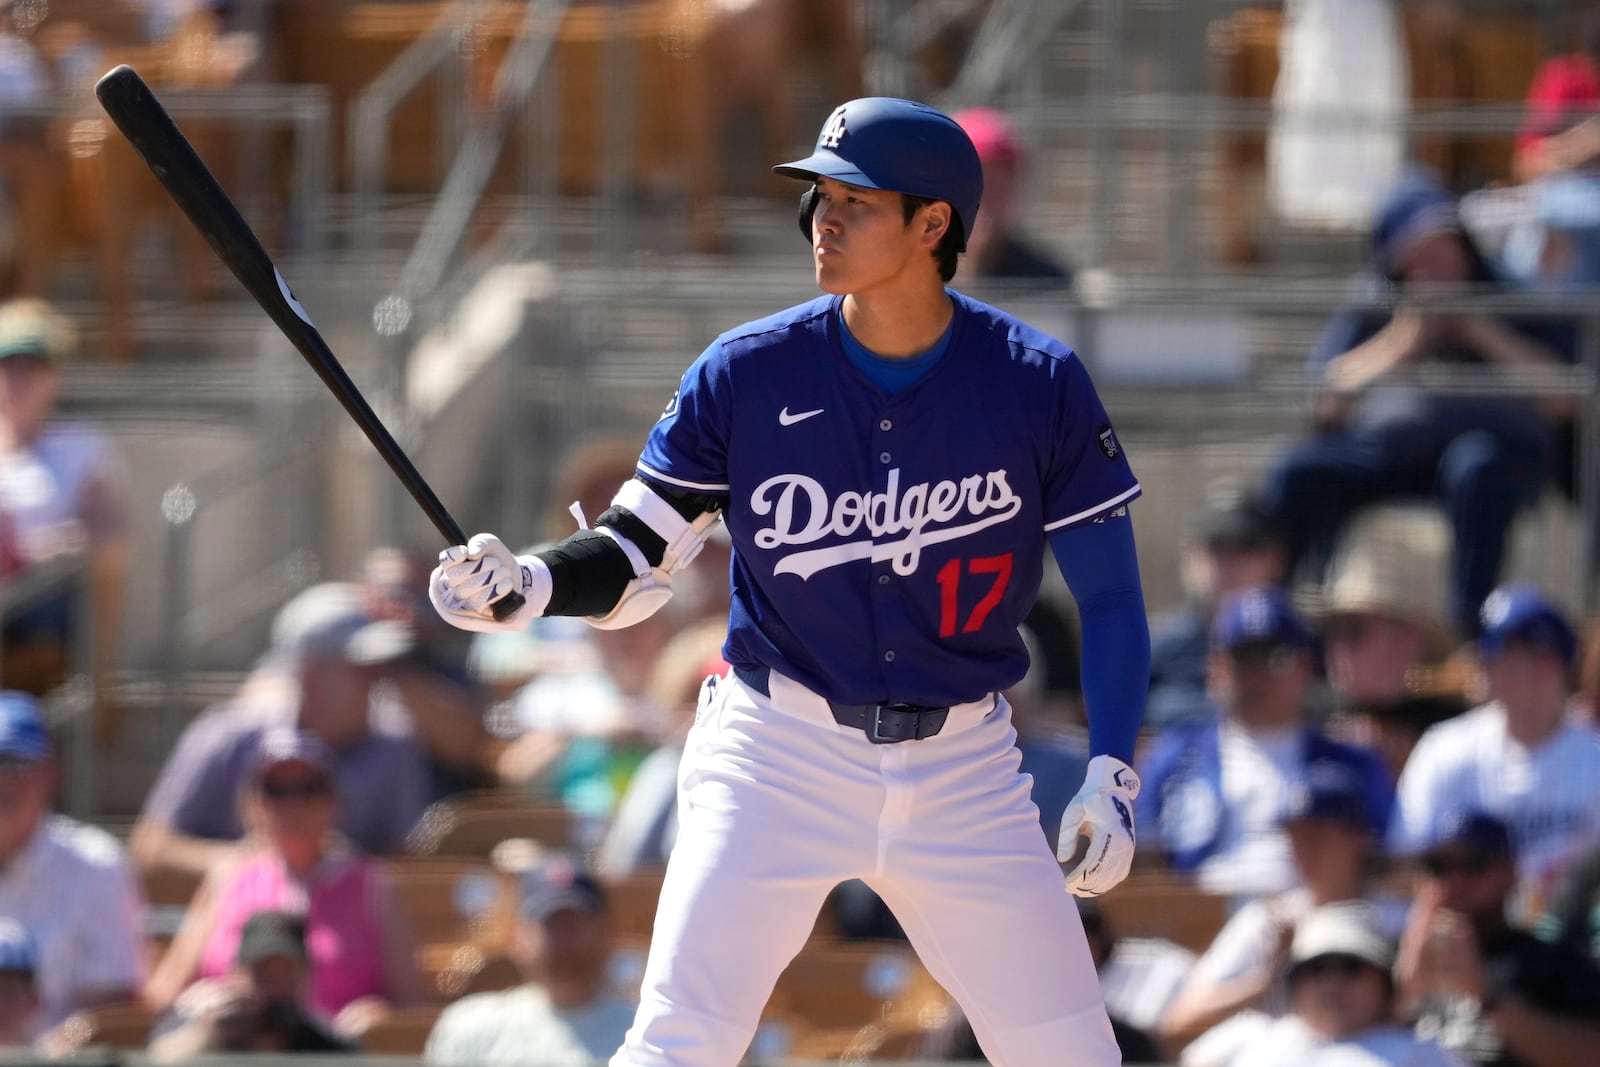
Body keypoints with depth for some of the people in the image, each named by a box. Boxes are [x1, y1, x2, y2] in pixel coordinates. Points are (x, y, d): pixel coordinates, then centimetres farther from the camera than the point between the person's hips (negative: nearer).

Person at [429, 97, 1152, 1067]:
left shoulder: (1038, 384, -6)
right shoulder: (749, 372, -6)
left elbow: (1110, 594, 0)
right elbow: (638, 562, -3)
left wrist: (1112, 771, -10)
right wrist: (529, 587, -23)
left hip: (965, 768, 1)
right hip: (780, 757, -1)